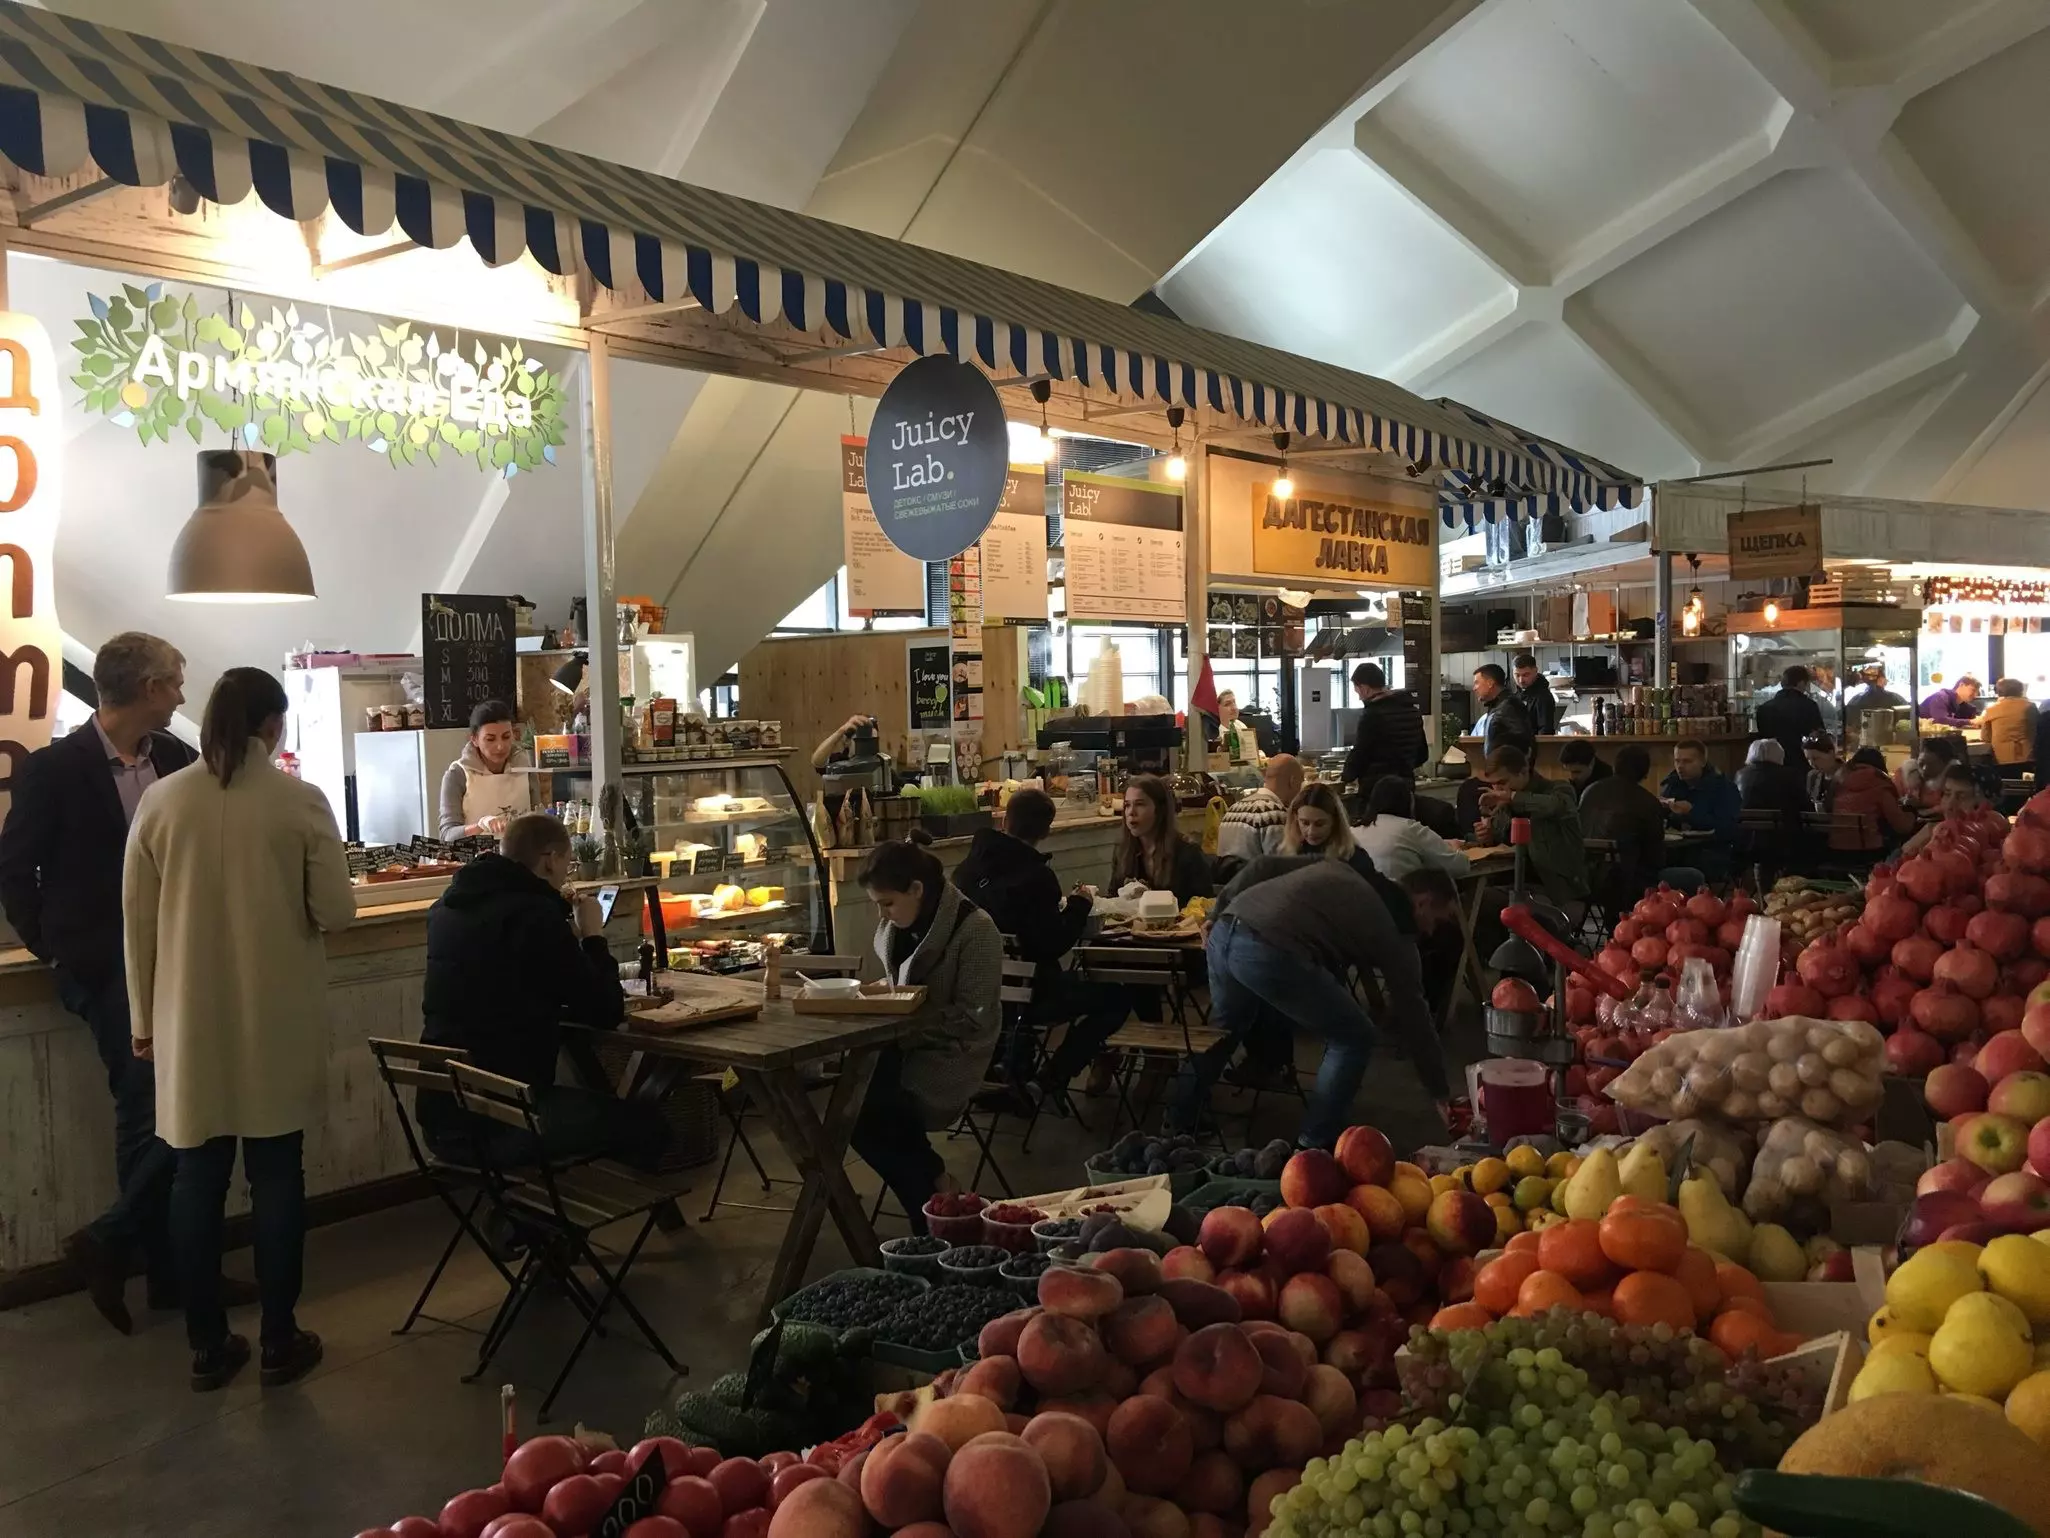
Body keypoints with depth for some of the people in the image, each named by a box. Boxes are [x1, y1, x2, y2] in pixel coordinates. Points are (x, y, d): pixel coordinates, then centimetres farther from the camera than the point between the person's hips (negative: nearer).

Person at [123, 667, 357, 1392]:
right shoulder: (300, 801, -10)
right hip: (276, 1022, -2)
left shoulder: (161, 800, -3)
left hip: (190, 1022, 2)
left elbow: (138, 918, 2)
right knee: (276, 1176, 9)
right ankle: (280, 1341, 18)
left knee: (197, 1178, 12)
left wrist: (144, 1017, 12)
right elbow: (335, 912, -9)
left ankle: (207, 1344, 20)